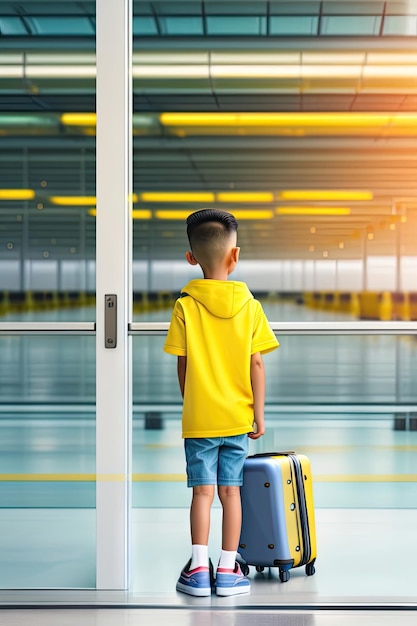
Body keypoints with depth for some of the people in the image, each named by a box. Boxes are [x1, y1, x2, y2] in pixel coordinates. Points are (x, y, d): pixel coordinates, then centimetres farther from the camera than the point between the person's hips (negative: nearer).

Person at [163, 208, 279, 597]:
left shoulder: (185, 306, -7)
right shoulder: (249, 305, -3)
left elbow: (182, 366, -3)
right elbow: (256, 364, -3)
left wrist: (189, 406, 10)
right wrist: (259, 413, 4)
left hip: (199, 417, -1)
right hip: (238, 416, 1)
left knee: (202, 491, 4)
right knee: (230, 491, 7)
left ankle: (199, 569, 2)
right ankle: (228, 570, 10)